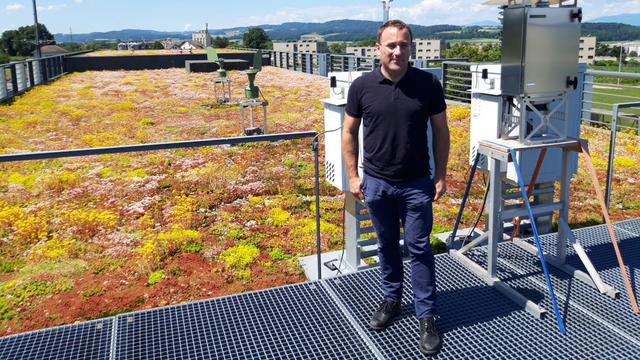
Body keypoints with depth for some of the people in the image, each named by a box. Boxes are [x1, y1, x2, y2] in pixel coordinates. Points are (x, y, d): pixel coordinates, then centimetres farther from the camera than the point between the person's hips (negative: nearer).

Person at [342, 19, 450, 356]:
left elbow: (441, 131, 2)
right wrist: (353, 175, 1)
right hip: (376, 182, 1)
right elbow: (349, 132, 3)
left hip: (417, 184, -1)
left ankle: (426, 317, 16)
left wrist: (441, 175, 0)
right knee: (387, 246, 16)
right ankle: (391, 299, 35)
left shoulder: (428, 84, -7)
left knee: (419, 249, 5)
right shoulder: (362, 86, -6)